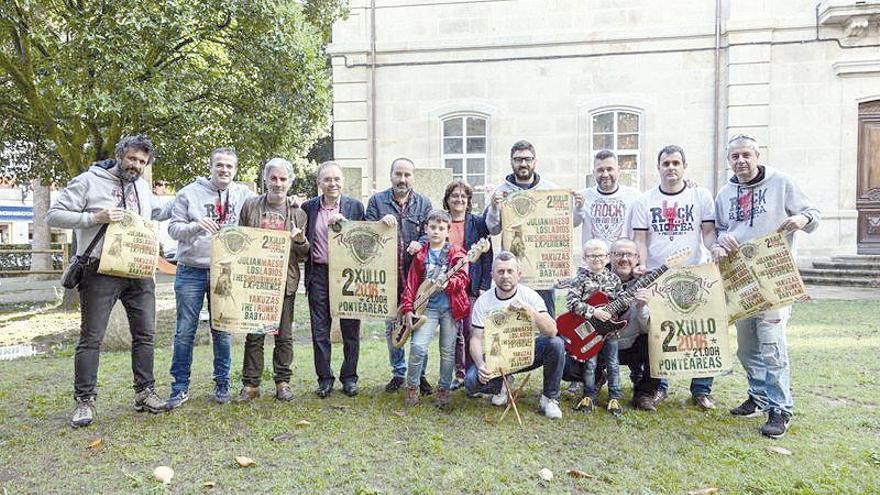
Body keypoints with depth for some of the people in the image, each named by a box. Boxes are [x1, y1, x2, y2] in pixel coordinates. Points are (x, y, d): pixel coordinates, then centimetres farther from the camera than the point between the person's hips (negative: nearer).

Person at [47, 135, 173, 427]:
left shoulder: (142, 187, 16)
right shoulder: (89, 181, -3)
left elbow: (157, 213, 34)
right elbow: (54, 216, -6)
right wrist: (95, 218, -18)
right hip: (100, 272, -5)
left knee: (145, 334, 8)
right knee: (91, 338, 0)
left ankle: (144, 393, 19)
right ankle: (85, 401, 10)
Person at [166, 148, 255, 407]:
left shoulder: (244, 195, 6)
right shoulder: (190, 192, 1)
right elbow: (173, 228, -1)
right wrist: (196, 226, -20)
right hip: (191, 271, -1)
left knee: (223, 331, 8)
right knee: (185, 331, 3)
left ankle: (222, 384, 21)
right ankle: (180, 388, 14)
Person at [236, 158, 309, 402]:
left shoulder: (298, 213, 7)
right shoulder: (250, 206, 6)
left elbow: (305, 253, 8)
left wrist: (300, 240, -14)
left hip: (285, 281, 1)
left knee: (284, 335, 7)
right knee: (254, 335, 4)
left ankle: (283, 382, 19)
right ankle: (250, 384, 14)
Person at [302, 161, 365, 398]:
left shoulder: (355, 206, 3)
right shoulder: (308, 207, 7)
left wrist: (344, 222, -11)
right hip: (319, 274, 1)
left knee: (351, 329, 6)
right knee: (320, 330, 5)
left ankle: (349, 377, 20)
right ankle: (325, 378, 18)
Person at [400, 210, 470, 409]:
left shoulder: (457, 253, 4)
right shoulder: (420, 255, 9)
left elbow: (463, 277, -8)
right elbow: (411, 283, 8)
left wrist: (447, 284, -27)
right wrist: (408, 309, 0)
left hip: (451, 307, 0)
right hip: (427, 307, 1)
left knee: (448, 351, 5)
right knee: (418, 346, -13)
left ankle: (443, 390, 22)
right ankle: (412, 388, 5)